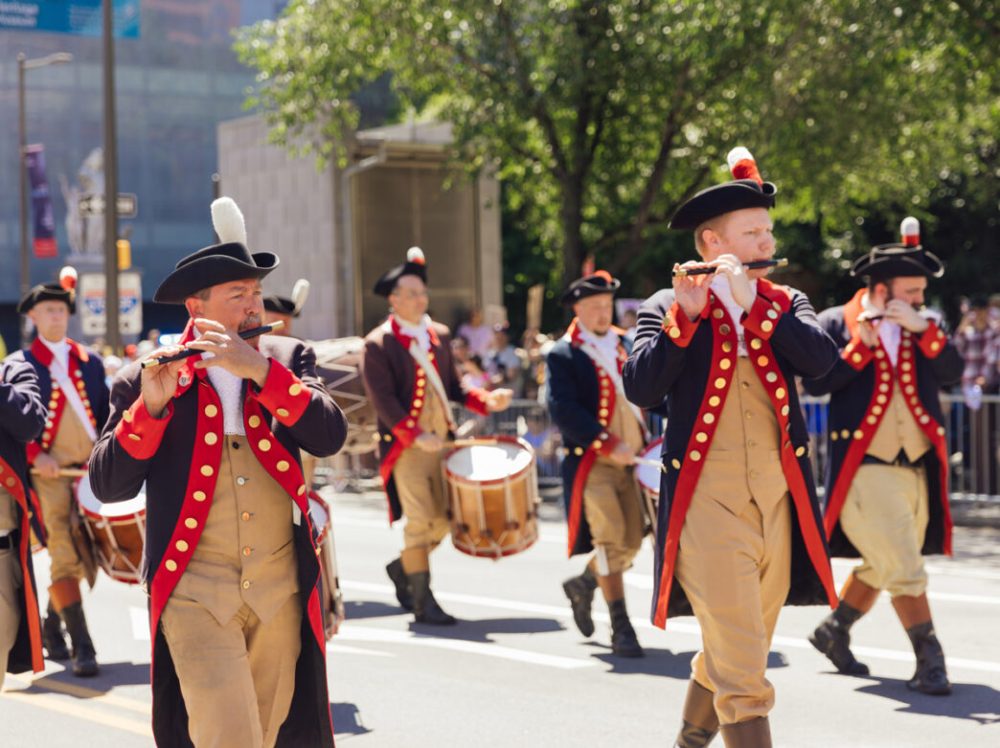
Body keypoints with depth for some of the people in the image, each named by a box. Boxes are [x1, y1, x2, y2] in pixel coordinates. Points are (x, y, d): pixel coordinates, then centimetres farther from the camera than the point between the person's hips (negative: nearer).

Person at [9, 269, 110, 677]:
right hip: (48, 475, -4)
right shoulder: (19, 365, 2)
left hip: (91, 472, 4)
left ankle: (52, 627, 28)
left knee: (84, 556, 8)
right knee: (64, 558, -11)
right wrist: (34, 456, -17)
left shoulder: (90, 361, 13)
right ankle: (81, 647, -11)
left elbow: (106, 414, 15)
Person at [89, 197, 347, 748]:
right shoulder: (143, 383, 0)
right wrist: (151, 404, -19)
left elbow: (329, 435, -9)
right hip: (194, 591, -3)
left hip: (280, 588, 3)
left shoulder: (286, 359, 7)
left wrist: (259, 369, -19)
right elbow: (107, 485, -7)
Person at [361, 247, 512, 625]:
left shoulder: (438, 335, 13)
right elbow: (383, 400, -14)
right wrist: (416, 435, -24)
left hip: (440, 440, 6)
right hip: (405, 445, -6)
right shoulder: (378, 345, -7)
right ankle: (422, 600, -1)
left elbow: (454, 386, 17)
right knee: (419, 519, -8)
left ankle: (402, 567, 31)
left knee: (444, 518, 7)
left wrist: (487, 401, -1)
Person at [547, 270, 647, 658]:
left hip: (629, 461, 6)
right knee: (610, 539, -12)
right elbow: (562, 409, -14)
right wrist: (609, 444, -21)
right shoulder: (562, 355, -3)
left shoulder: (625, 345, 14)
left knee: (631, 542, 7)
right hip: (590, 463, -6)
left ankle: (583, 583, 34)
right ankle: (620, 627, -7)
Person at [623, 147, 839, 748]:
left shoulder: (785, 304, 12)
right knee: (741, 658, -11)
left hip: (777, 495, 5)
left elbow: (822, 358, -8)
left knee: (740, 642, 15)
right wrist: (686, 315, -21)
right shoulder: (668, 309, 2)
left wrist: (753, 303, -16)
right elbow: (641, 388, -13)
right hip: (707, 494, -4)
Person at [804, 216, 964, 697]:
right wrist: (863, 343, -18)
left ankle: (834, 629, 33)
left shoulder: (921, 328, 11)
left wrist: (923, 329, -14)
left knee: (883, 566, 15)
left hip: (917, 468, 6)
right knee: (903, 567, -10)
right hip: (865, 469, -6)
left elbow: (952, 373, -2)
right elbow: (815, 383, -13)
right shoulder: (837, 323, -3)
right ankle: (929, 659, -3)